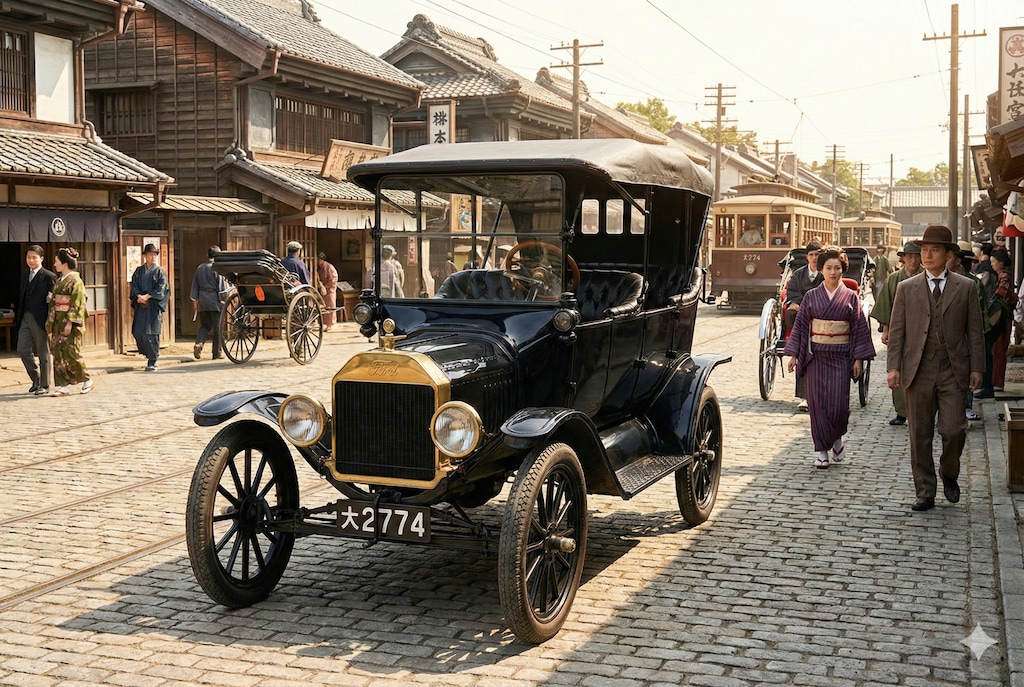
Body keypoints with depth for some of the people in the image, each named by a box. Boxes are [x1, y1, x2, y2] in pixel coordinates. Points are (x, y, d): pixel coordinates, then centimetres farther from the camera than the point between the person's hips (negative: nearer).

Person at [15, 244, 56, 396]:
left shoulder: (49, 276, -8)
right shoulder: (24, 275, 14)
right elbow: (20, 297, 16)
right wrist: (17, 317, 10)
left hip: (40, 319, -6)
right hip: (25, 317, 7)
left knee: (43, 353, 2)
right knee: (23, 350, 4)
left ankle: (44, 385, 11)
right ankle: (36, 379, 21)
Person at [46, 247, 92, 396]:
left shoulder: (75, 280, -9)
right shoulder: (58, 281, 15)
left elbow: (77, 303, -15)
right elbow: (53, 302, 17)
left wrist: (70, 322, -20)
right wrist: (50, 322, 11)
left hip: (71, 321, -8)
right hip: (59, 321, 8)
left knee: (71, 352, -7)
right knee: (59, 353, 2)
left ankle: (87, 380, 10)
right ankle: (64, 385, 3)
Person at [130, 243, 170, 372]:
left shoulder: (159, 271, 1)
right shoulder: (139, 270, 13)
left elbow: (161, 288, -7)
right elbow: (134, 285, 6)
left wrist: (147, 296, -15)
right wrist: (139, 296, -12)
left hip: (154, 305, -4)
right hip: (140, 305, 4)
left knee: (151, 333, -9)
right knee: (137, 332, 2)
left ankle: (152, 362, -5)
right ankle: (149, 354, 21)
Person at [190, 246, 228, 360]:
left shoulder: (200, 268, 11)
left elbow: (194, 286, 12)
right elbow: (222, 287, -10)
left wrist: (194, 301, 17)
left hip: (202, 300, 5)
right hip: (215, 301, -5)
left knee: (204, 325, 13)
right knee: (217, 327, 3)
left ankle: (198, 343, -12)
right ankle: (217, 353, 7)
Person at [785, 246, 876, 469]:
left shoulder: (850, 297, 2)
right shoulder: (811, 296, 4)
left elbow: (860, 329, 3)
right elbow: (800, 326, 6)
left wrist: (859, 358, -2)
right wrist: (793, 354, 1)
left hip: (840, 357, -1)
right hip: (816, 356, 1)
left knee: (838, 403, -7)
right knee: (817, 401, -1)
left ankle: (837, 438, 22)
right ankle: (822, 450, 8)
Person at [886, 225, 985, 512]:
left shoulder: (966, 287, 5)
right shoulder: (906, 288, 7)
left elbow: (974, 330, 5)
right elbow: (896, 330, 5)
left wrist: (976, 368, -1)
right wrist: (894, 367, -4)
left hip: (953, 371, -1)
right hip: (918, 370, 1)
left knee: (953, 430, -7)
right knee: (920, 435, 4)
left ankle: (949, 475, 22)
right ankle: (925, 493, 14)